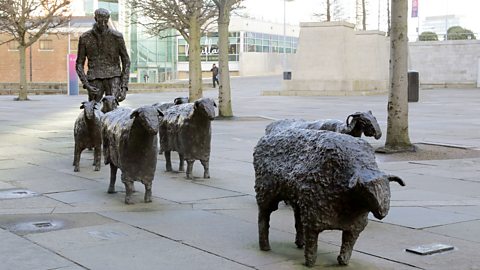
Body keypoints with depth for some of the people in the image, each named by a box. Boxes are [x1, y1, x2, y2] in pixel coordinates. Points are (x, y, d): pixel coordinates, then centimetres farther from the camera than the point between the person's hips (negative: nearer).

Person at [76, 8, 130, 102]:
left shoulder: (117, 36, -2)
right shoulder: (85, 38, 2)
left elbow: (126, 62, 3)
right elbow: (79, 64, 7)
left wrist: (124, 87, -6)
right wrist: (86, 85, -8)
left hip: (113, 78, -2)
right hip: (95, 80, 2)